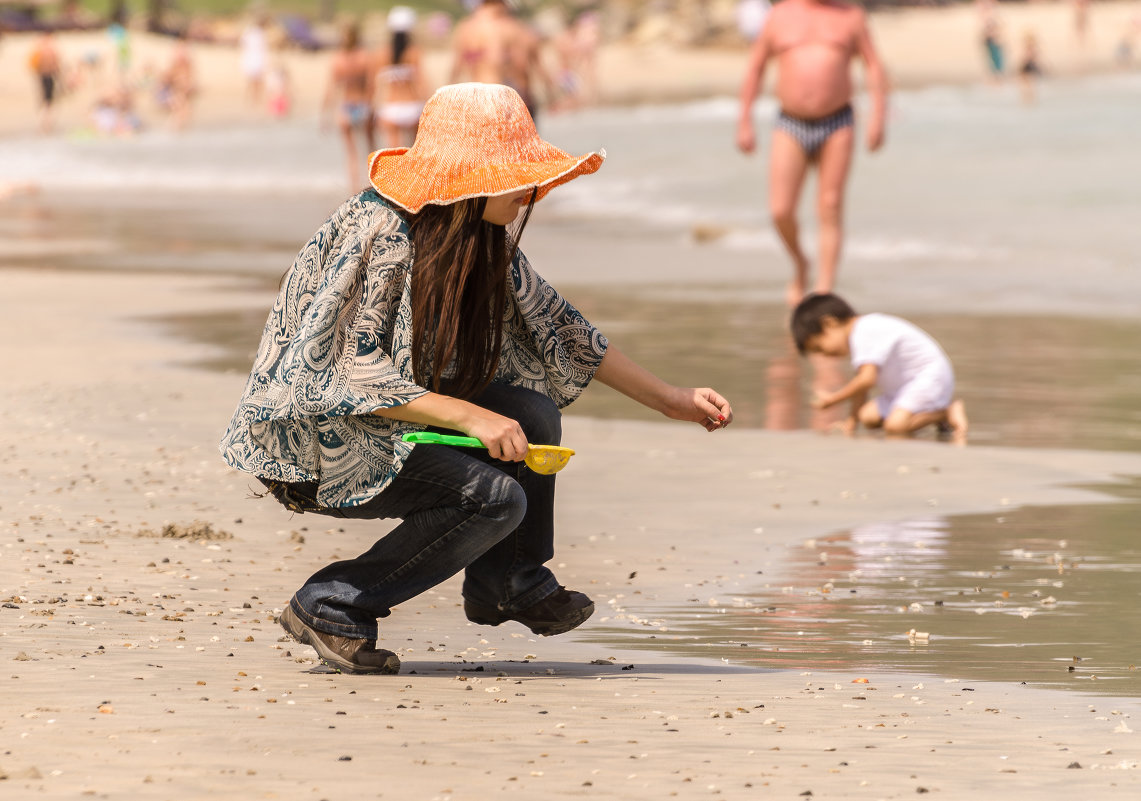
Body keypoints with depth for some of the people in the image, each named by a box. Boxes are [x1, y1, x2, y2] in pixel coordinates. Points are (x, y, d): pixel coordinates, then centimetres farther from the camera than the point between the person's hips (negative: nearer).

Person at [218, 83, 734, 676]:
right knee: (497, 497, -23)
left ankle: (508, 583, 11)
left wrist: (670, 400, 12)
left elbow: (556, 327, 13)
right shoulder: (379, 236, -24)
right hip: (312, 441, -8)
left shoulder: (485, 239, 2)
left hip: (388, 423, 8)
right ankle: (331, 606, -14)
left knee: (533, 412, -7)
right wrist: (470, 416, -32)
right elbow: (348, 372, -28)